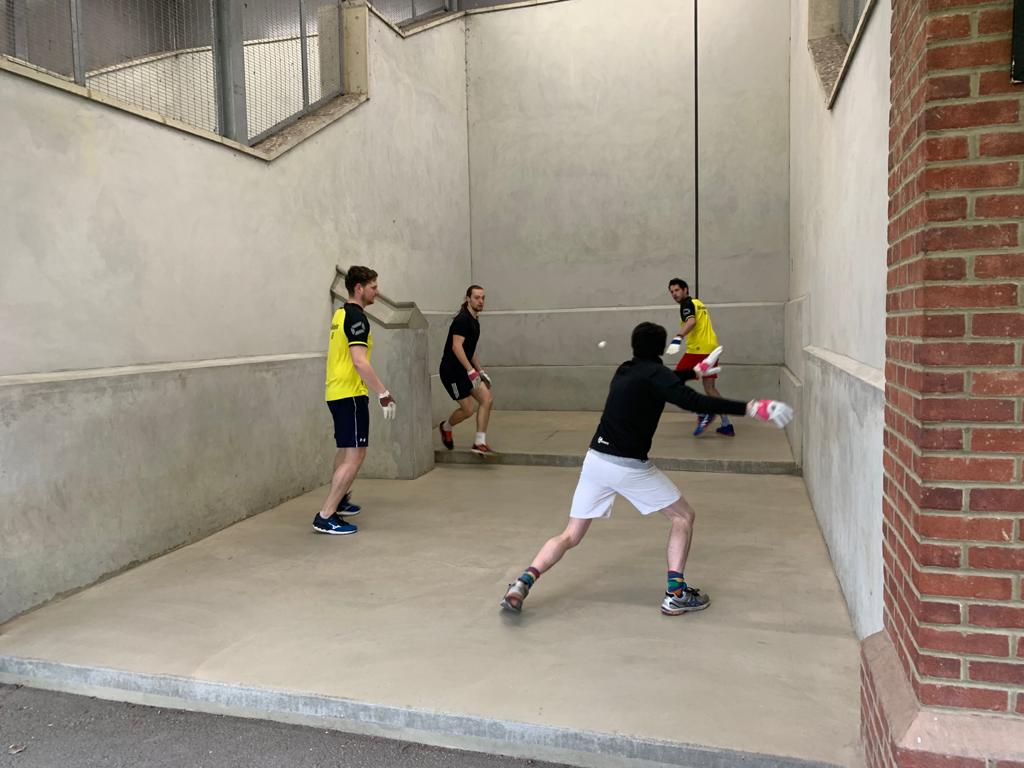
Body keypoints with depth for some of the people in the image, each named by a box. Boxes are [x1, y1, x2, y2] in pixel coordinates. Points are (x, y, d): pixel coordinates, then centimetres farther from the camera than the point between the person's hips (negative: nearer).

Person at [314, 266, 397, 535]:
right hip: (350, 394, -10)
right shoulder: (357, 317, -15)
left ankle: (338, 500, 39)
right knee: (355, 455, -9)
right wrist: (383, 393, -24)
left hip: (336, 392, 10)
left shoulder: (341, 313, 14)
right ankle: (325, 517, -9)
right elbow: (360, 361, -25)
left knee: (346, 450, 23)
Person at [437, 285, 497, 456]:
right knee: (468, 409, -5)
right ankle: (446, 427, 26)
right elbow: (456, 347, -24)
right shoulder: (462, 319, -15)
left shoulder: (474, 320, 15)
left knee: (487, 399, -5)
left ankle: (479, 442, -2)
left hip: (465, 370, 9)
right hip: (452, 371, -9)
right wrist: (471, 371, -29)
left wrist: (481, 371, 22)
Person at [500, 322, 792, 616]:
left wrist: (695, 371, 47)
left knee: (570, 536, 12)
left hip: (595, 459, 7)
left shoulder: (626, 370, 16)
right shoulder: (654, 373, -7)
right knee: (683, 516, 14)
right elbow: (694, 402, -21)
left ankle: (523, 583, -6)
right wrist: (751, 407, -21)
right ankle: (675, 593, 8)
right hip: (628, 466, -7)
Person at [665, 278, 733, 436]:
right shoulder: (698, 303, 22)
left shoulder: (687, 304, -6)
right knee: (710, 387, 13)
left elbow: (691, 322, -27)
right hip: (711, 348, 9)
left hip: (698, 350, -9)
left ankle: (703, 412, -7)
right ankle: (726, 425, 12)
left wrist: (678, 338, -41)